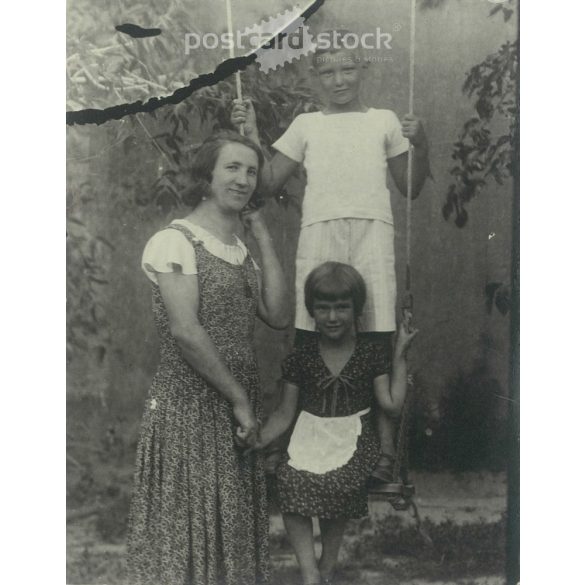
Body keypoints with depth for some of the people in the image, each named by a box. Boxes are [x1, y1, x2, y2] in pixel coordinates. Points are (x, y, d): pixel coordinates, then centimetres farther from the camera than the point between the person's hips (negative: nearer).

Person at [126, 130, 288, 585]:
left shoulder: (241, 248, 13)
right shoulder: (176, 241, -10)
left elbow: (277, 316, 1)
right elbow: (185, 331, -18)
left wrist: (264, 238, 2)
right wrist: (239, 399, -14)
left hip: (239, 402, 7)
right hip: (191, 405, -7)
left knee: (235, 521, 15)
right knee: (188, 523, 3)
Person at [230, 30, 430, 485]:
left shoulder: (384, 121, 19)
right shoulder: (306, 124, 20)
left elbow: (412, 187, 16)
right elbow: (268, 183, 15)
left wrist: (421, 146, 1)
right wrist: (251, 134, 7)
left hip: (372, 232, 0)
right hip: (319, 234, 1)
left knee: (379, 338, -5)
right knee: (310, 338, -4)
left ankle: (385, 448, 3)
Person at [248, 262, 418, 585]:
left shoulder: (371, 354, 4)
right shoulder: (301, 357, 6)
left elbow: (392, 405, -2)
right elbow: (285, 413, 7)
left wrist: (400, 356, 0)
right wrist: (259, 438, -8)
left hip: (353, 438, 0)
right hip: (310, 437, 1)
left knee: (338, 484, -26)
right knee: (289, 477, -26)